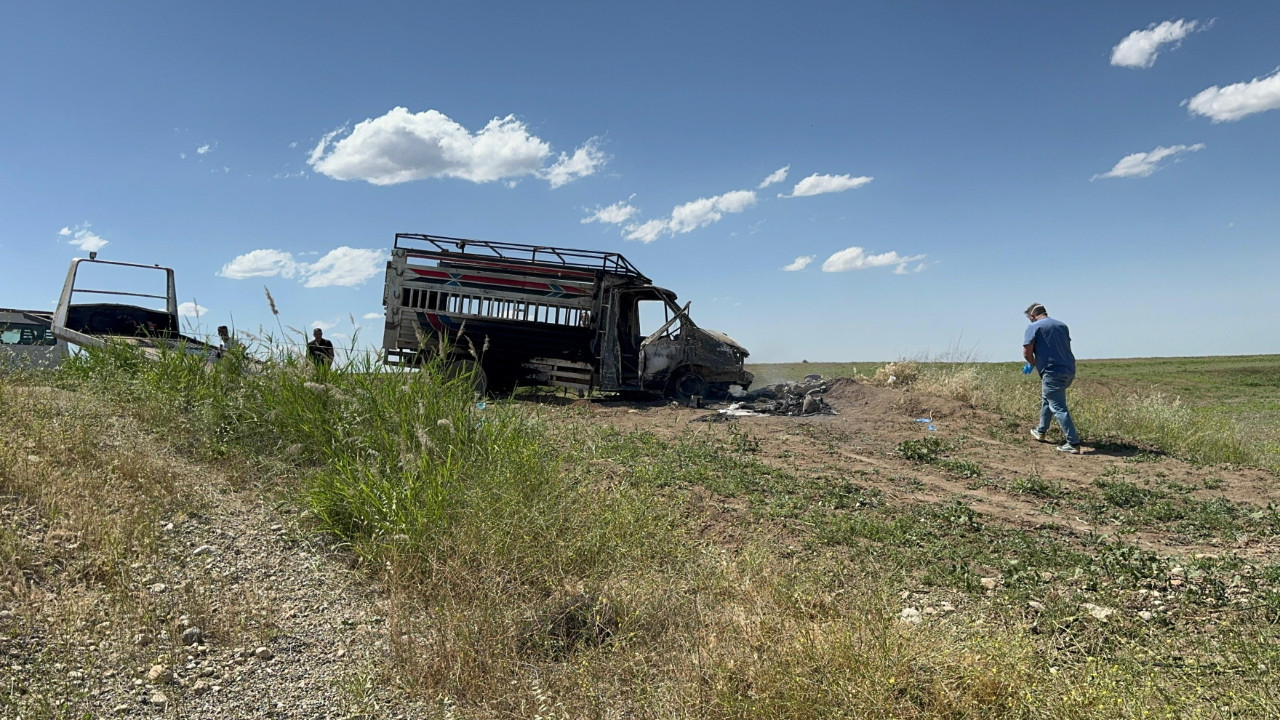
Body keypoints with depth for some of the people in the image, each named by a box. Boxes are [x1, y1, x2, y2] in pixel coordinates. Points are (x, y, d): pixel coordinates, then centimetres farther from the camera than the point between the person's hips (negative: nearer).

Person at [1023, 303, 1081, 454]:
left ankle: (1073, 443, -9)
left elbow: (1027, 353, -11)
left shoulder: (1033, 327, -5)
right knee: (1047, 399, 26)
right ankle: (1041, 431, 35)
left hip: (1052, 373, -8)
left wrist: (1033, 364, 10)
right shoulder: (1062, 325, 16)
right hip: (1069, 371, 8)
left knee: (1058, 408, -6)